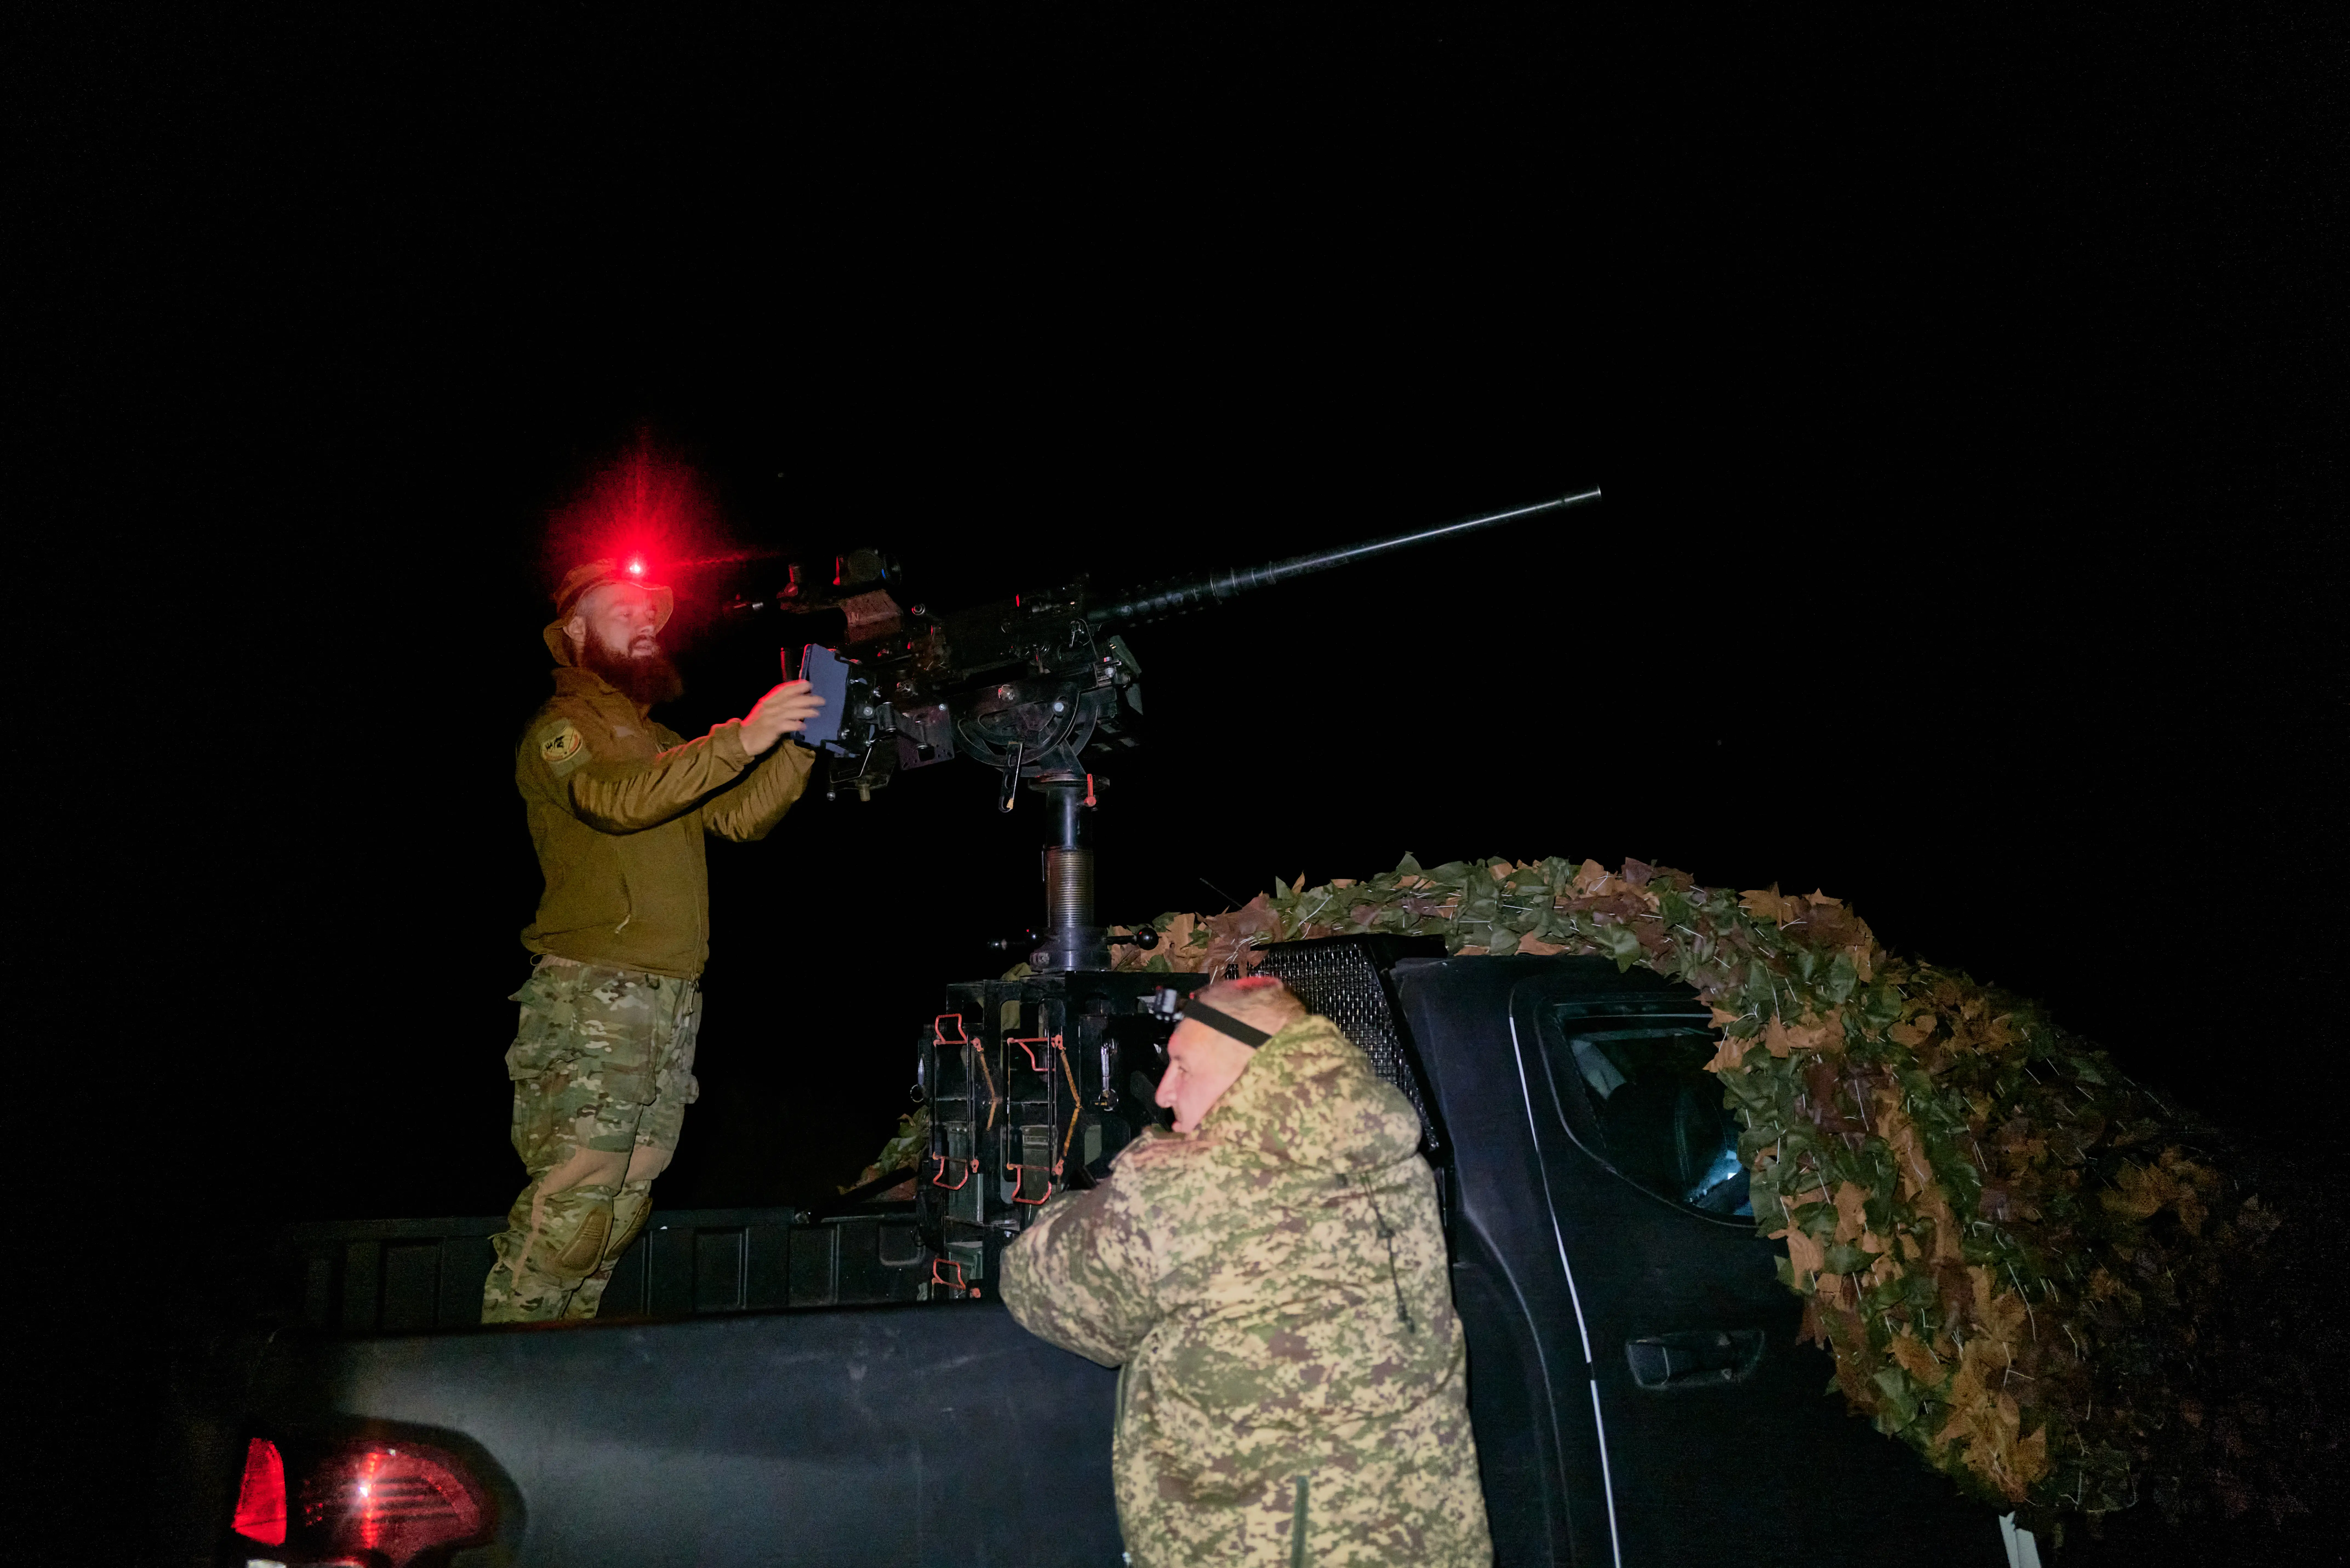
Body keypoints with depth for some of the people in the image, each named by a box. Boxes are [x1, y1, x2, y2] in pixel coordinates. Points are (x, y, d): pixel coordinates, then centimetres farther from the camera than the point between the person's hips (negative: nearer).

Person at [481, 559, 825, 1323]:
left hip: (673, 1000, 8)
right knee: (571, 1205, -14)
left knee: (623, 1211, 6)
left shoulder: (662, 742, 27)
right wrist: (742, 739, -27)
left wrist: (798, 742, 2)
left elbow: (741, 817, 17)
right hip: (593, 999, -8)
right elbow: (621, 800, -19)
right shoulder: (559, 729, 2)